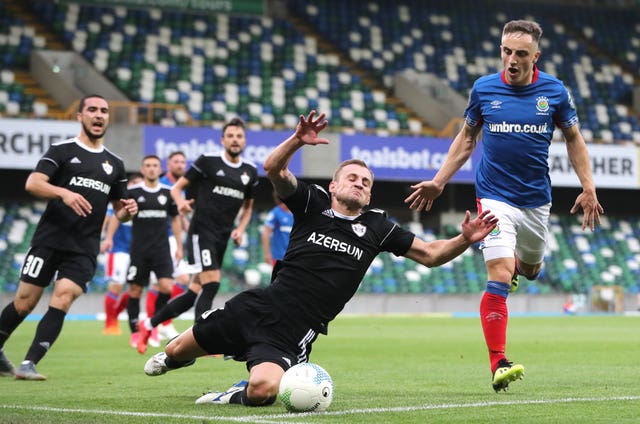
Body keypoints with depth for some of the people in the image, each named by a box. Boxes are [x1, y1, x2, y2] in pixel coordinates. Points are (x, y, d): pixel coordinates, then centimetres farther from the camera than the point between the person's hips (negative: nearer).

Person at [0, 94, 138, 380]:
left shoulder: (114, 164, 16)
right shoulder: (62, 150, 1)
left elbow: (119, 209, 24)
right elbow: (32, 183, -11)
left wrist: (127, 211, 1)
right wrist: (64, 192, -28)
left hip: (84, 250, 3)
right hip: (49, 241, -3)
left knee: (61, 301, -15)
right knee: (25, 302, -1)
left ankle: (29, 364, -16)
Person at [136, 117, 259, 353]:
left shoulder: (250, 172, 11)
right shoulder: (208, 161, -3)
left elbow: (248, 206, 25)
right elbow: (177, 187, 2)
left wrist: (240, 229, 7)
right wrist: (181, 202, -20)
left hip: (222, 238, 6)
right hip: (202, 231, -6)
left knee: (195, 293, 6)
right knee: (211, 283, -20)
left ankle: (149, 324, 20)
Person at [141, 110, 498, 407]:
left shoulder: (376, 228, 8)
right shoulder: (312, 204, 5)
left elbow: (431, 254, 8)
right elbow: (274, 169, -10)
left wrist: (464, 240, -11)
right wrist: (298, 140, -29)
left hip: (292, 336, -1)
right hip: (258, 308, 1)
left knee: (263, 390, -30)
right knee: (180, 350, 11)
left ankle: (237, 395, 5)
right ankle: (171, 359, 50)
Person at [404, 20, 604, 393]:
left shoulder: (555, 91, -3)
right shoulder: (483, 89, -3)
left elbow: (574, 138, 9)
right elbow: (467, 138, 10)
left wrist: (588, 187, 0)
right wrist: (438, 182, 5)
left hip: (537, 199, 3)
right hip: (495, 197, -3)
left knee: (530, 269, 19)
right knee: (500, 279, -16)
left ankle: (512, 264, 58)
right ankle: (498, 364, -16)